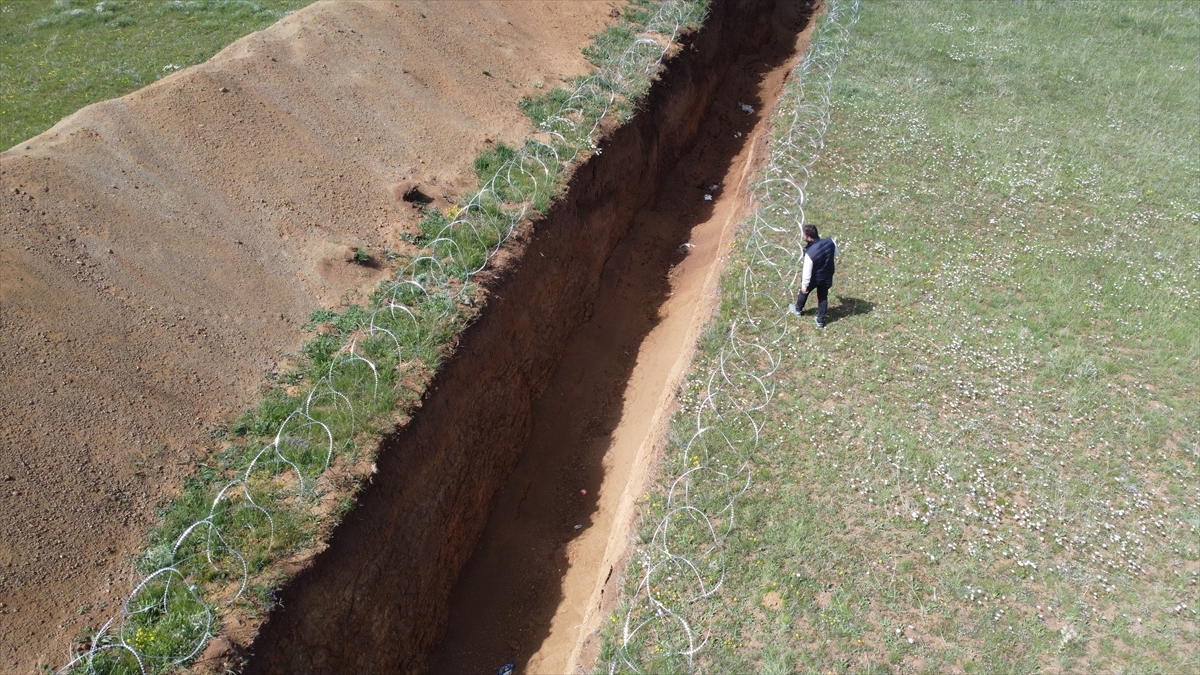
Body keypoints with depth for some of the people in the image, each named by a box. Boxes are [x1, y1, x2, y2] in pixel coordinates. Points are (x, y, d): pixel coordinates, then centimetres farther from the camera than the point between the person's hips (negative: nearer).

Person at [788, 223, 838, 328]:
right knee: (823, 297, 24)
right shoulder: (830, 241, -24)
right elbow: (836, 254, -1)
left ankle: (798, 309, 55)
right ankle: (820, 321, 39)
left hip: (814, 278, -4)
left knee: (804, 292, 28)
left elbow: (807, 273, -25)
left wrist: (804, 286, -10)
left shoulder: (809, 253, -38)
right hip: (827, 276, 4)